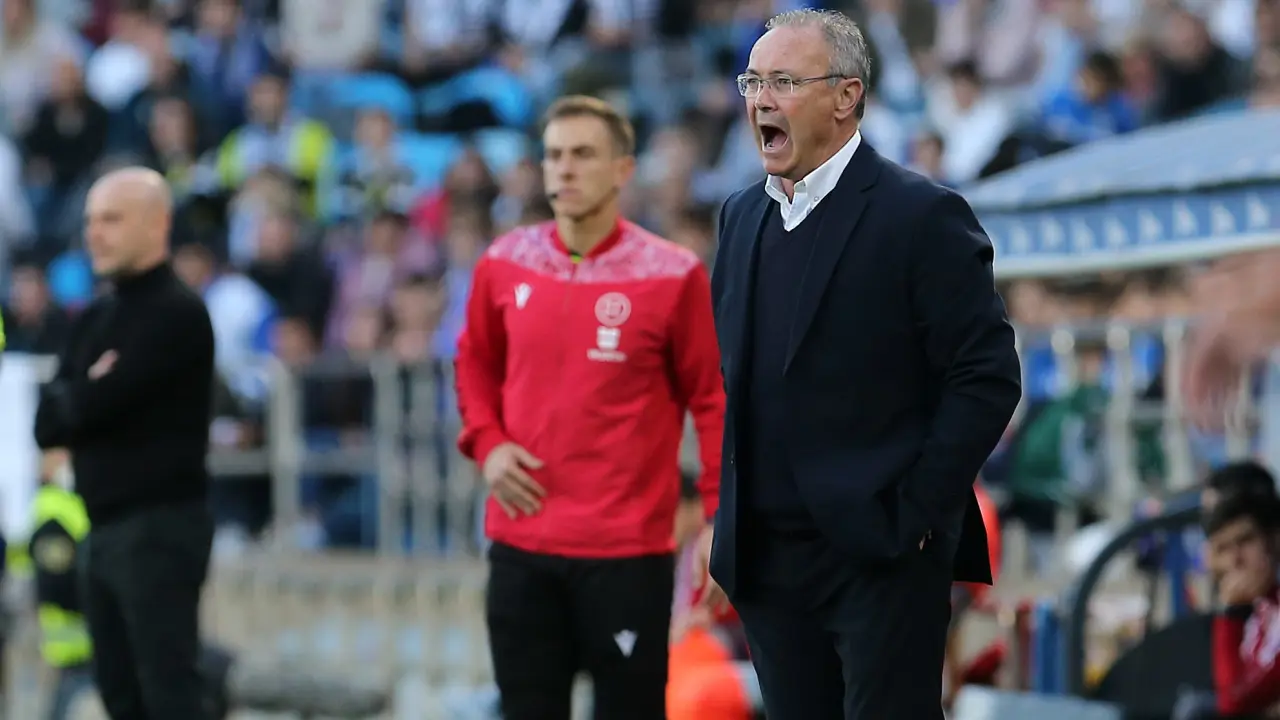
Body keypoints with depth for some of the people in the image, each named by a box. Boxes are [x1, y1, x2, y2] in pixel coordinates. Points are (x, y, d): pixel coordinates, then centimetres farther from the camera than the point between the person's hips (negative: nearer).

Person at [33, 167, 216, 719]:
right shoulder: (96, 320, 15)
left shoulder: (176, 314, -11)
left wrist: (68, 401, 2)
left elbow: (95, 404, -19)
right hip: (105, 529, 9)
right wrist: (84, 396, -10)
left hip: (161, 527, -9)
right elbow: (47, 424, 8)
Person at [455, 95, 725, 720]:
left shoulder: (672, 275, -8)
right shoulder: (505, 264, 4)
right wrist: (485, 443, 4)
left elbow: (712, 399, -3)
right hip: (522, 544, 4)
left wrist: (721, 521, -9)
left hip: (628, 550, -4)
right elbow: (476, 362, 21)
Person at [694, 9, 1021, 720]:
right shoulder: (742, 216, 13)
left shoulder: (921, 216, -9)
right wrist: (727, 517, 12)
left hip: (882, 555, -6)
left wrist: (916, 515, -14)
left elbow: (988, 375, -11)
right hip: (765, 557, 7)